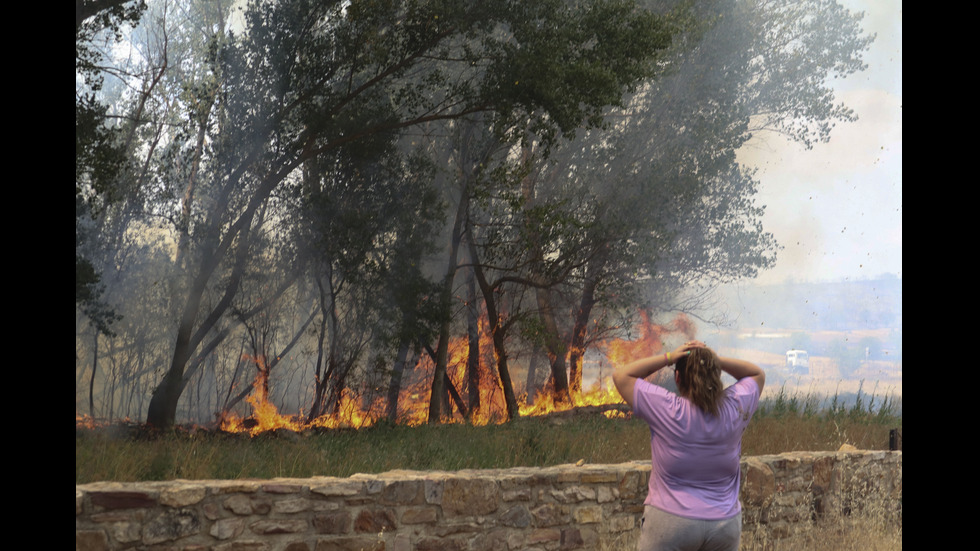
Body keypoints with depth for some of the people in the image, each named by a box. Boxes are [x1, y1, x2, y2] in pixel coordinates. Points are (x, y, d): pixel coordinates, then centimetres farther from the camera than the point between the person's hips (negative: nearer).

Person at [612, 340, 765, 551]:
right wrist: (715, 359, 0)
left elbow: (621, 376, -4)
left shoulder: (666, 410, -15)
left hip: (671, 522, -3)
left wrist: (668, 358, -6)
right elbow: (758, 374, 14)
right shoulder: (735, 408, -6)